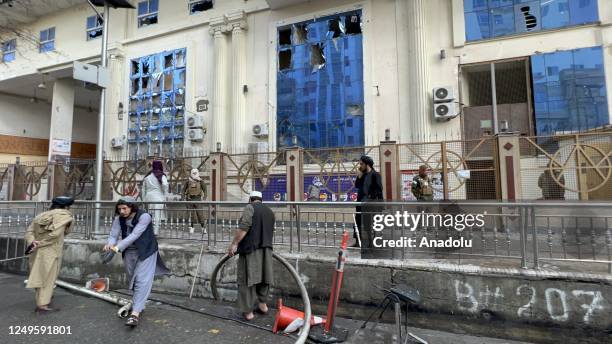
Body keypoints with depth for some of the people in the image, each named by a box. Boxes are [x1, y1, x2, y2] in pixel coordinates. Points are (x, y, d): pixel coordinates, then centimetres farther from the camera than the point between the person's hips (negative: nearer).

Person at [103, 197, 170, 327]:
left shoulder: (144, 216, -24)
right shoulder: (119, 219, -8)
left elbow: (134, 235, -31)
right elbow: (113, 235, -11)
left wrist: (118, 247, -38)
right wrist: (110, 244, -34)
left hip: (146, 251, -5)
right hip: (129, 252, 6)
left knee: (142, 281, -12)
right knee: (132, 280, 17)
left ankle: (135, 313, -12)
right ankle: (138, 305, 37)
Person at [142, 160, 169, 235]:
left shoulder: (147, 175, 13)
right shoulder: (161, 175, -3)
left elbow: (143, 188, 15)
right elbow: (165, 185, -20)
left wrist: (144, 199, 21)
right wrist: (165, 195, -6)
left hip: (148, 197, 5)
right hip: (158, 198, -5)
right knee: (157, 216, -3)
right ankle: (155, 232, -5)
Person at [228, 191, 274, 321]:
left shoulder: (250, 207, -3)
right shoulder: (269, 211, 19)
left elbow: (244, 227, -17)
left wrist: (234, 243, -14)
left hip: (251, 248, -7)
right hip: (266, 248, 7)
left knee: (247, 279, 1)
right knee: (263, 275, 18)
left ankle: (248, 311, 6)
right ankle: (262, 304, 27)